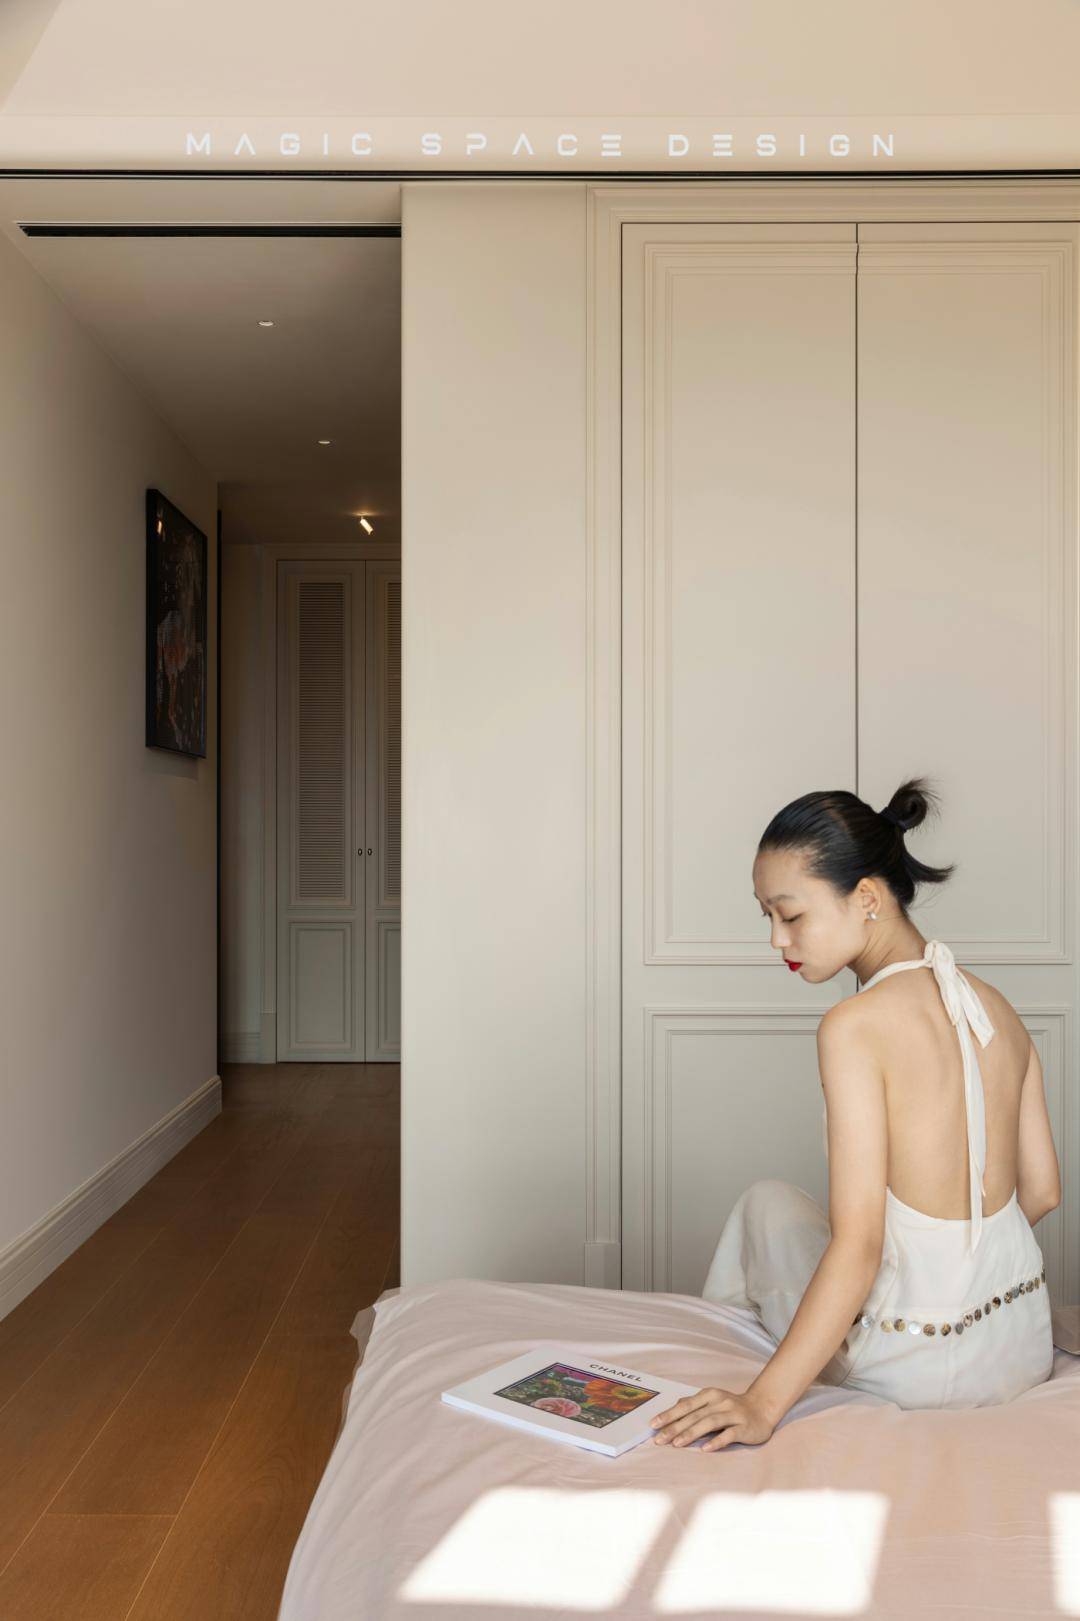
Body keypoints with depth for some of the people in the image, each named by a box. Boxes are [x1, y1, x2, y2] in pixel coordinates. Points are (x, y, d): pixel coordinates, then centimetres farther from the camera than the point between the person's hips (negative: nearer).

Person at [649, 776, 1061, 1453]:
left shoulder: (854, 1026, -21)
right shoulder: (999, 1009, 0)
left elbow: (858, 1245, -24)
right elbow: (1042, 1190, 7)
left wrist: (764, 1403, -21)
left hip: (918, 1371, -6)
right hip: (1028, 1351, 7)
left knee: (768, 1201, 20)